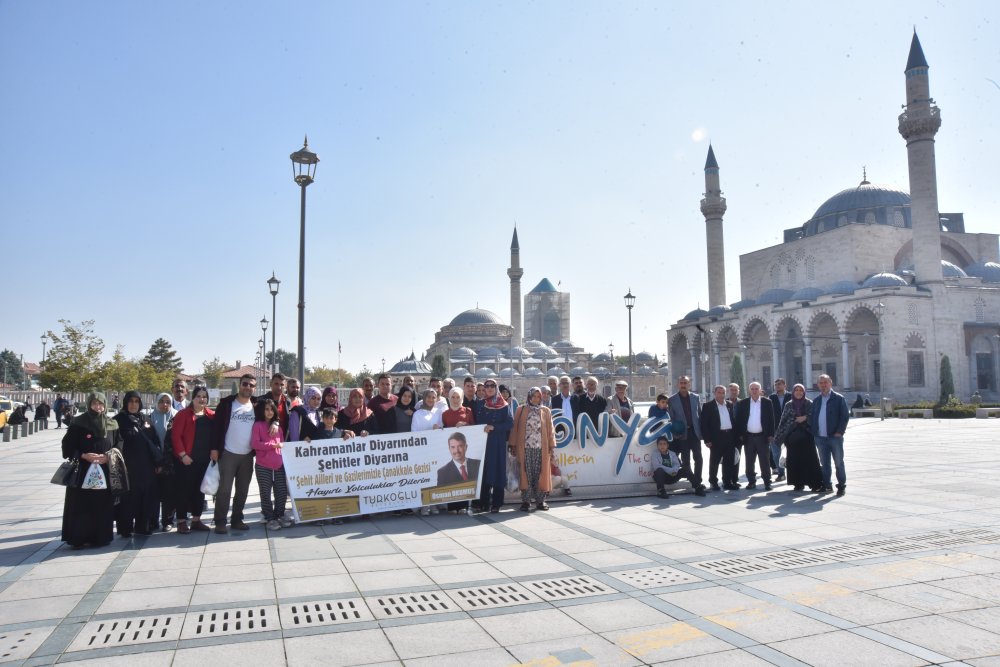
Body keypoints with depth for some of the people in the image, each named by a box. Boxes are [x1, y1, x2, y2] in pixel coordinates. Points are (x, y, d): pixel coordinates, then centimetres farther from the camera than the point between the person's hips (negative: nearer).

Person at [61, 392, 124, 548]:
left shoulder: (112, 424, 8)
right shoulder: (78, 424, 0)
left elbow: (119, 444, 9)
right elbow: (68, 446, -1)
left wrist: (108, 456, -8)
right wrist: (84, 455, -14)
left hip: (105, 472, 2)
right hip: (82, 471, -2)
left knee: (103, 505, 1)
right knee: (81, 505, -3)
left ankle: (100, 537, 10)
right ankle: (78, 539, 5)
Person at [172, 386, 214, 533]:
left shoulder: (212, 415, 7)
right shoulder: (183, 414, -5)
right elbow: (176, 435, -10)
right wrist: (183, 454, -16)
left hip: (204, 459, 5)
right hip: (187, 459, -4)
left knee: (199, 489, 10)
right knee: (184, 489, 0)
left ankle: (196, 520, 19)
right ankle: (181, 521, 8)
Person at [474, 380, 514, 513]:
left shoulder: (503, 406, 2)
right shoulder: (479, 404, 12)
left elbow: (510, 423, -6)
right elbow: (476, 422, 11)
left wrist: (493, 427, -14)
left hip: (497, 443, -3)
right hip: (482, 441, 3)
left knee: (497, 470, -4)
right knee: (483, 470, 1)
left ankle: (496, 503, 2)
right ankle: (484, 503, 7)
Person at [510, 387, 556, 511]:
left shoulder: (546, 411, 9)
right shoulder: (521, 410, 6)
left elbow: (550, 430, 8)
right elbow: (515, 429, 6)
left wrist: (552, 447, 4)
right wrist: (513, 446, 0)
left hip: (541, 449, 1)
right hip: (525, 448, -1)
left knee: (540, 474, 2)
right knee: (526, 474, -1)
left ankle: (540, 500, 10)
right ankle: (526, 501, 3)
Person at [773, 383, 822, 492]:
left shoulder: (809, 404, 4)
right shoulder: (788, 405, 9)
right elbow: (783, 421, 9)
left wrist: (805, 417, -14)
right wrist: (778, 436, 5)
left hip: (806, 437, -2)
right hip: (792, 437, 2)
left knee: (810, 459, -5)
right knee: (794, 460, 2)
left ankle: (815, 483, 1)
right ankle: (798, 483, 10)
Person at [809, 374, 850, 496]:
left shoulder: (839, 398, -2)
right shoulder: (816, 400, 12)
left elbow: (845, 416, -6)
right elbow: (811, 416, 14)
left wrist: (839, 431, -14)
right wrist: (813, 432, 3)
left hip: (835, 437, -4)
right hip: (820, 438, 4)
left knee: (839, 462, 3)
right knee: (824, 463, 9)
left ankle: (842, 486, 13)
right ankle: (827, 485, 17)